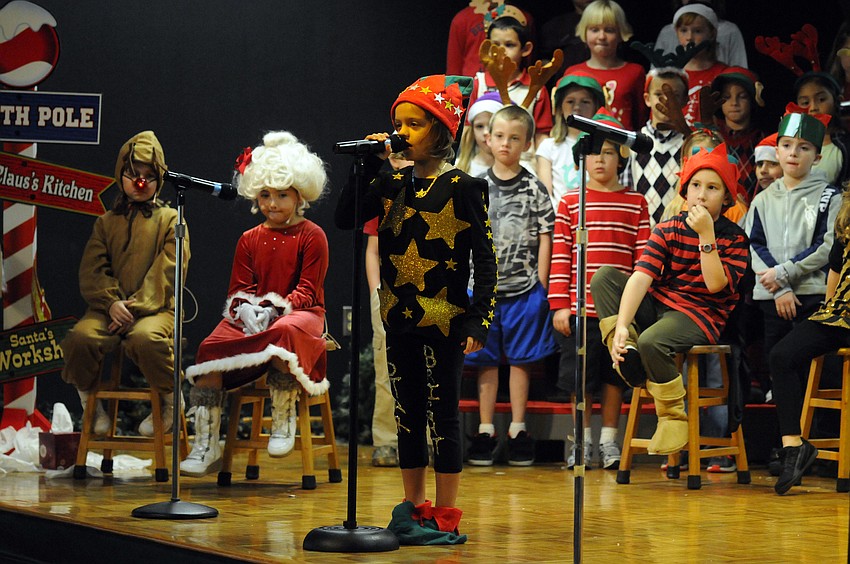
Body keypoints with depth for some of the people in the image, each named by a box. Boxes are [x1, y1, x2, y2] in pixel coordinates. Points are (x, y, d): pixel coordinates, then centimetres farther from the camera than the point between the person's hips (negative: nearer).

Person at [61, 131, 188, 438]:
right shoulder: (107, 222, 19)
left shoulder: (170, 219, 9)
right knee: (81, 337, -29)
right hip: (110, 306, 3)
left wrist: (138, 305, -15)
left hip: (156, 308, -3)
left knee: (145, 338, -38)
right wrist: (112, 302, -12)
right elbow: (91, 271, 8)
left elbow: (168, 271, -3)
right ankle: (89, 401, -3)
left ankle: (171, 399, -12)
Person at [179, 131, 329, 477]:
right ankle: (206, 446, -20)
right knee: (211, 348, -22)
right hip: (252, 316, 5)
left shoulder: (311, 237, 0)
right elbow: (238, 288, 11)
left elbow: (308, 290, -6)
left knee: (285, 332, -42)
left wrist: (279, 306, -23)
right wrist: (246, 307, -12)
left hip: (298, 313, -4)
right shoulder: (249, 240, 14)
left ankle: (284, 422, -27)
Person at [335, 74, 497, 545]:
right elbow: (345, 218, 0)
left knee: (442, 415, 0)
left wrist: (478, 317, -15)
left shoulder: (463, 188, -7)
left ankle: (445, 519, 7)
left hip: (444, 320, -5)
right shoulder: (392, 185, 8)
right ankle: (413, 510, 21)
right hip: (400, 320, 5)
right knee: (408, 416, 11)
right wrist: (367, 166, -6)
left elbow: (484, 258, -8)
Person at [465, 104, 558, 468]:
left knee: (520, 359, 4)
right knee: (486, 360, 5)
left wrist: (540, 288, -3)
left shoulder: (534, 189, 1)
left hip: (524, 288, -1)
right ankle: (485, 431, 11)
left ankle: (518, 430, 12)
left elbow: (545, 240, 1)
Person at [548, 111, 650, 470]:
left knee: (613, 373, 7)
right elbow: (560, 256, 2)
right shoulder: (570, 202, 5)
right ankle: (582, 441, 16)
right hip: (579, 306, 0)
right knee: (578, 374, 5)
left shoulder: (635, 203, 6)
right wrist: (559, 304, -4)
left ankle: (609, 439, 17)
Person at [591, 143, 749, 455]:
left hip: (701, 315, -4)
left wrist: (706, 236, -24)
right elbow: (642, 276, -13)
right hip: (657, 304, 4)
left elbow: (715, 285, -19)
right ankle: (628, 357, -21)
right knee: (604, 277, -13)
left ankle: (675, 416, -12)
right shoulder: (668, 229, 1)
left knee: (652, 341, -35)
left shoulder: (735, 238, -6)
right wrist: (622, 325, -26)